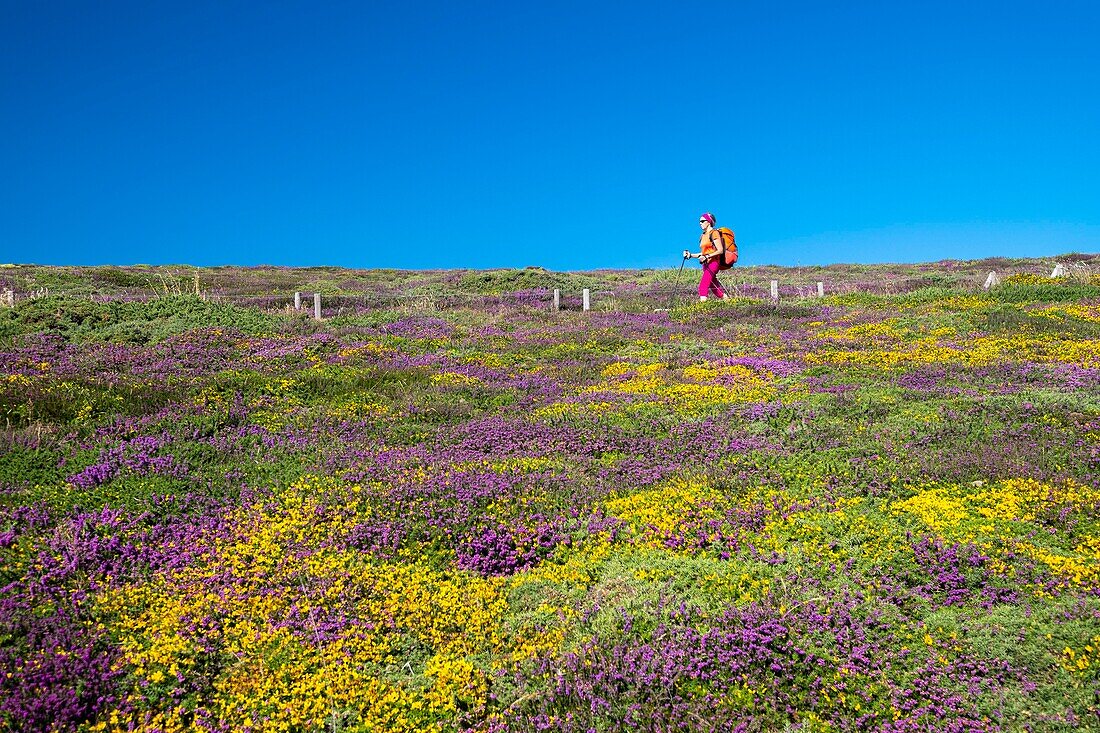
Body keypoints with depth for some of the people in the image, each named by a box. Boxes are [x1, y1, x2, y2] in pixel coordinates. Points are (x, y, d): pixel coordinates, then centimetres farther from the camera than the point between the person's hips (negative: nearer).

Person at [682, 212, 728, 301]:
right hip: (706, 264, 9)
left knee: (703, 286, -21)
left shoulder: (714, 233, -5)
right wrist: (690, 255, 9)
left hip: (713, 262, -9)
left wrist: (707, 256, -23)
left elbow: (720, 250, -12)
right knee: (715, 288, 10)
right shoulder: (702, 236, 18)